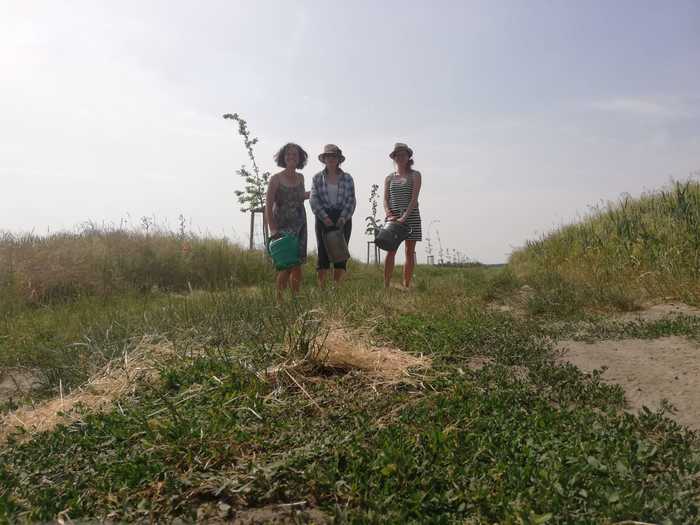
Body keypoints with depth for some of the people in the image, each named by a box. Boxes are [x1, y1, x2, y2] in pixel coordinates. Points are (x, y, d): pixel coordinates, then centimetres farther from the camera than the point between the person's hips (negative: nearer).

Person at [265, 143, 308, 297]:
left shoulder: (300, 178, 10)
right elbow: (268, 206, -9)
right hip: (283, 227, -5)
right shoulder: (276, 179, -6)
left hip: (300, 226, 5)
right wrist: (273, 229, -17)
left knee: (297, 264, 7)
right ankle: (280, 299, 0)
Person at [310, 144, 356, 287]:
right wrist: (324, 217, -14)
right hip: (323, 218, 0)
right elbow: (314, 200, -2)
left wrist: (343, 217, -12)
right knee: (323, 252, -4)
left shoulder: (347, 178, 7)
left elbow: (351, 200, 2)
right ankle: (321, 288, 0)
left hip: (343, 219, 1)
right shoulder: (317, 178, 7)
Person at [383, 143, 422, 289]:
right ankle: (386, 286, -7)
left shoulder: (415, 175, 4)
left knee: (410, 252, 1)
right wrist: (389, 214, -14)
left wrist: (405, 216, -20)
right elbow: (385, 200, 6)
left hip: (411, 216, -1)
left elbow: (414, 198, -8)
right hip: (393, 217, 1)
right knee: (391, 251, -7)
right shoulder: (389, 178, 12)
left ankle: (406, 286, 6)